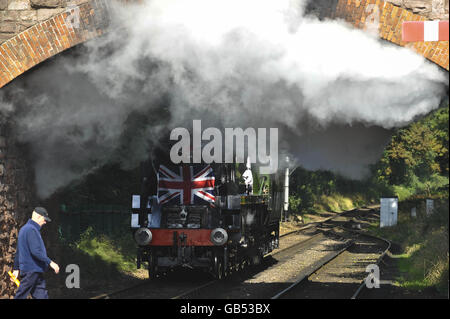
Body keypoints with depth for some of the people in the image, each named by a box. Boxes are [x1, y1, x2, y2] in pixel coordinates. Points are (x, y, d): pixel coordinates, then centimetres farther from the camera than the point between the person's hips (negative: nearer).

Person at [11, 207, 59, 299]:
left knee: (42, 295, 5)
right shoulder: (31, 230, -14)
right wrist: (50, 262, -21)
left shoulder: (24, 229, 19)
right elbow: (36, 251, -23)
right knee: (21, 296, -4)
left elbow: (18, 252, 24)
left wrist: (16, 268, 28)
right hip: (31, 270, -10)